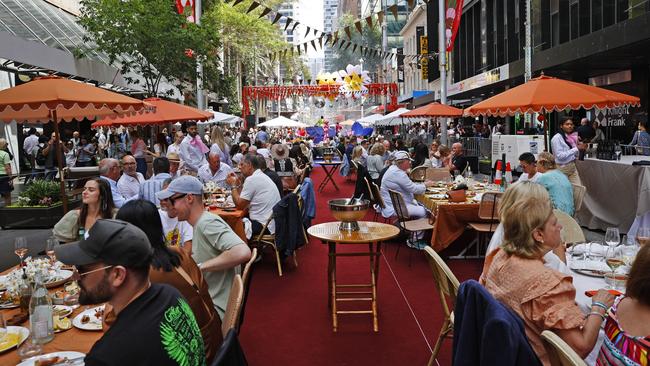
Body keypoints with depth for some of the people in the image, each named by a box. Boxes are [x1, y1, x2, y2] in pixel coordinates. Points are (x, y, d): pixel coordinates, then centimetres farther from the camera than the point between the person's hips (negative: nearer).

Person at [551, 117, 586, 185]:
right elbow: (560, 156, -21)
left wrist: (581, 148, -2)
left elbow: (575, 155, 17)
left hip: (572, 166, 6)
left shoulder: (572, 137, 9)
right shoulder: (557, 138, -12)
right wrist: (576, 148, -19)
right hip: (562, 168, -6)